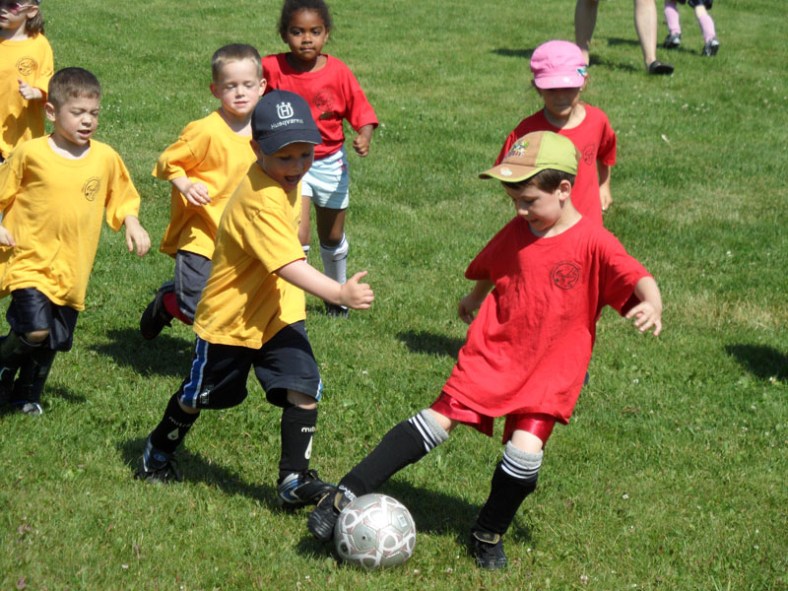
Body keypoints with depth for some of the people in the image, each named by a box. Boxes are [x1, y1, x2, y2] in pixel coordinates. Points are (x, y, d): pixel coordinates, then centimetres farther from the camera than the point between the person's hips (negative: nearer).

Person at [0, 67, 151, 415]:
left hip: (71, 269, 4)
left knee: (53, 341, 11)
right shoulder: (30, 154, -8)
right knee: (35, 330, -20)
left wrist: (132, 224, -2)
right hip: (30, 261, -4)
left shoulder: (106, 158, 1)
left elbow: (122, 198, 15)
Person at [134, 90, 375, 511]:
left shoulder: (287, 179, -5)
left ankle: (294, 479, -4)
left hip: (279, 313, 6)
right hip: (230, 317, -6)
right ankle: (158, 452, 43)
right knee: (198, 396, 16)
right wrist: (340, 294, -49)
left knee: (304, 390, -13)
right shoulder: (260, 201, -33)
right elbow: (290, 266, -40)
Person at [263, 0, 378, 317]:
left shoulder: (338, 72, -15)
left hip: (330, 163, 2)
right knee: (297, 236, -17)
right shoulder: (272, 68, -16)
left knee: (332, 238, 20)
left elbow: (361, 112, -12)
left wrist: (364, 138, -32)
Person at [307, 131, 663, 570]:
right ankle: (346, 496, -4)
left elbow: (639, 279, -26)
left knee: (526, 448, -16)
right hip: (492, 353, 3)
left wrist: (652, 304, -47)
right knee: (437, 422, -4)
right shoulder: (516, 233, 2)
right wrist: (474, 299, 39)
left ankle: (490, 535, 10)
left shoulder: (593, 242, -14)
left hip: (549, 372, -3)